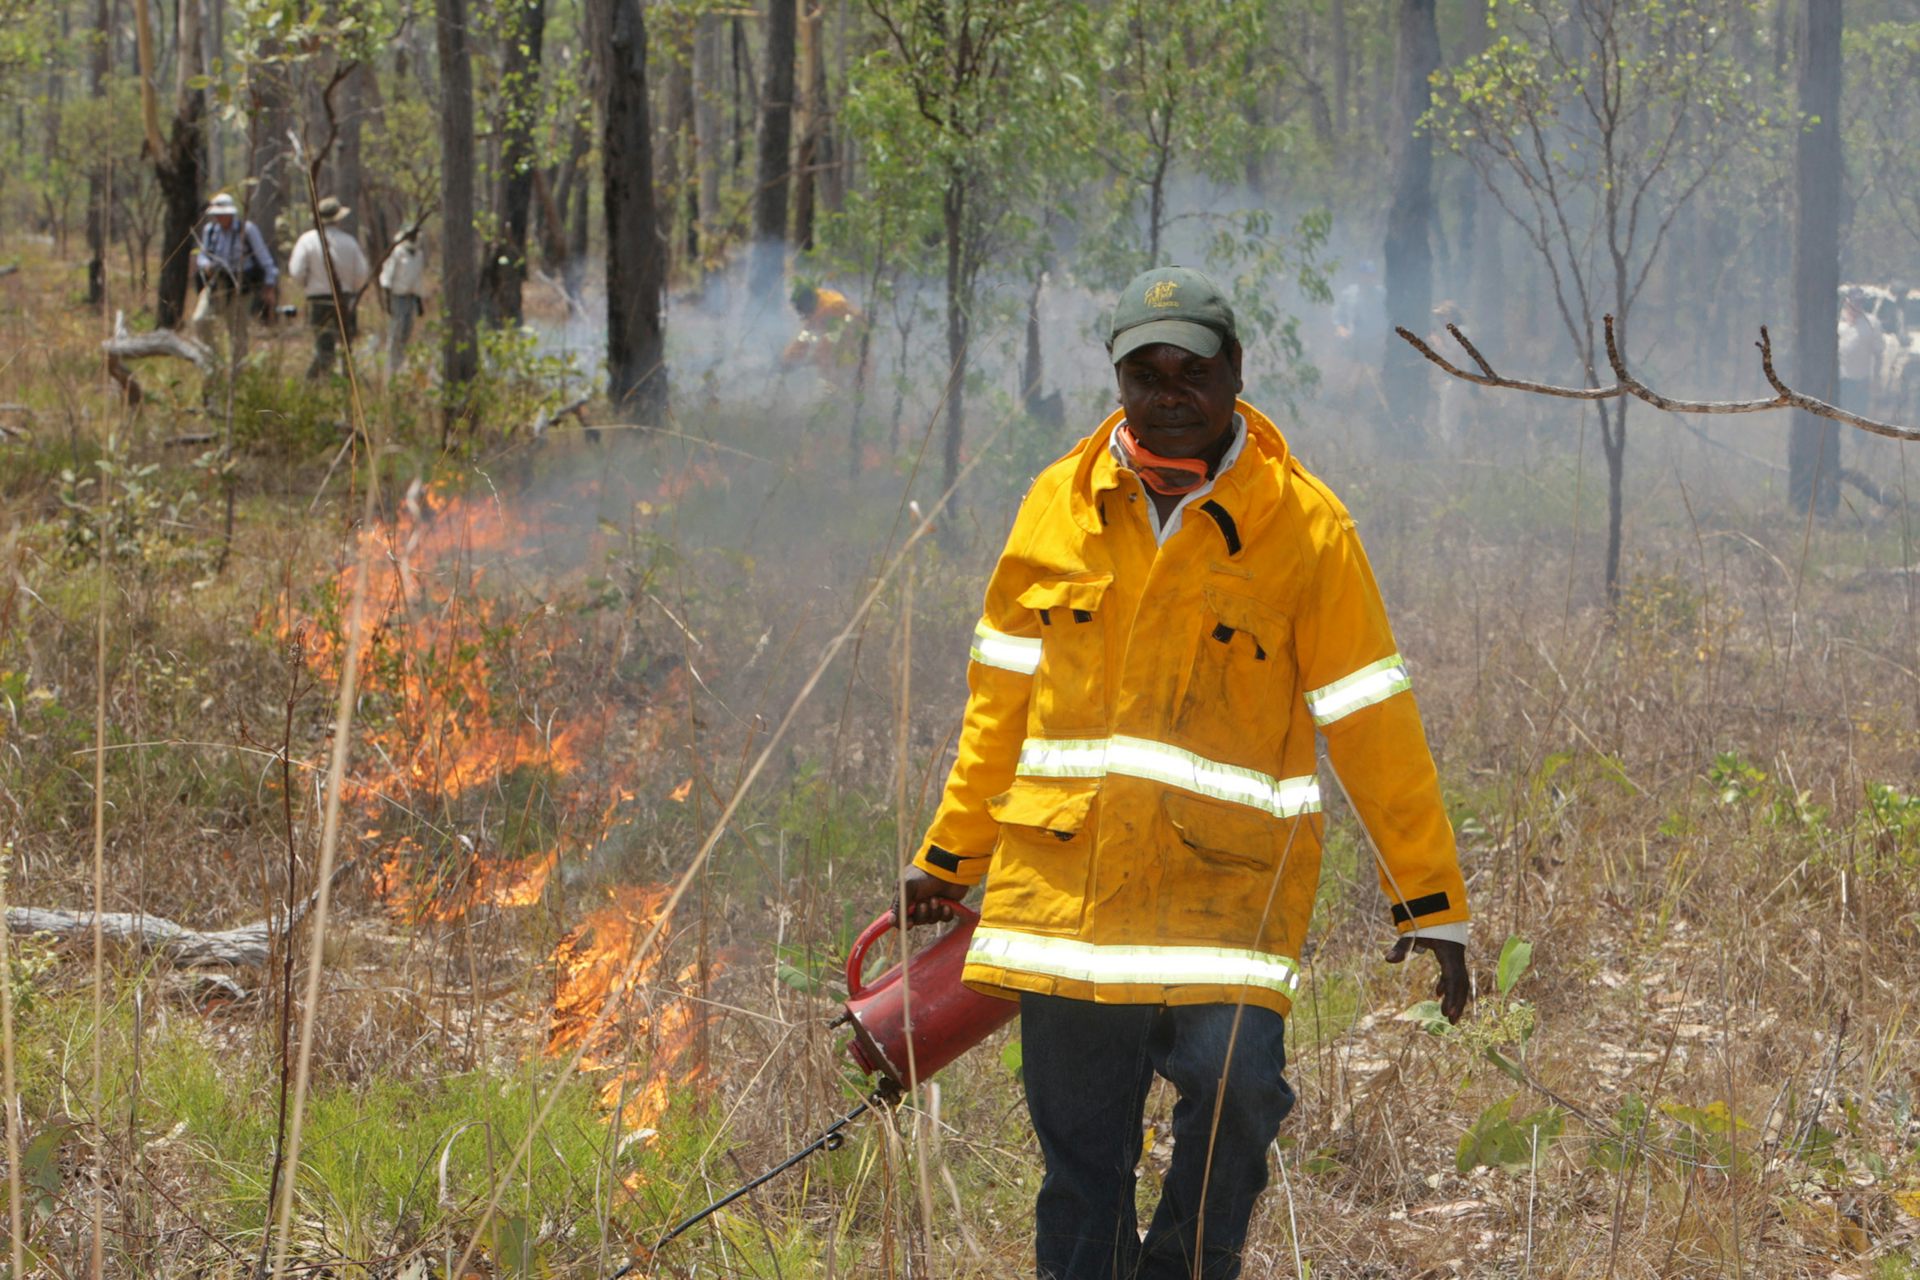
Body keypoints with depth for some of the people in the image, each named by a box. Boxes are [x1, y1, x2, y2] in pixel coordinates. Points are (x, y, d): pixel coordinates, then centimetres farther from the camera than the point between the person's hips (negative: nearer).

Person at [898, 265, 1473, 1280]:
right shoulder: (1059, 507, 9)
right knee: (1079, 1153, 4)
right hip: (1065, 876, 3)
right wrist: (951, 852, 23)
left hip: (1228, 881, -3)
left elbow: (1371, 722, 1)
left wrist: (1430, 900, 0)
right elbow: (1003, 694, 19)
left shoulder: (1305, 526, 0)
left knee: (1236, 1089, -21)